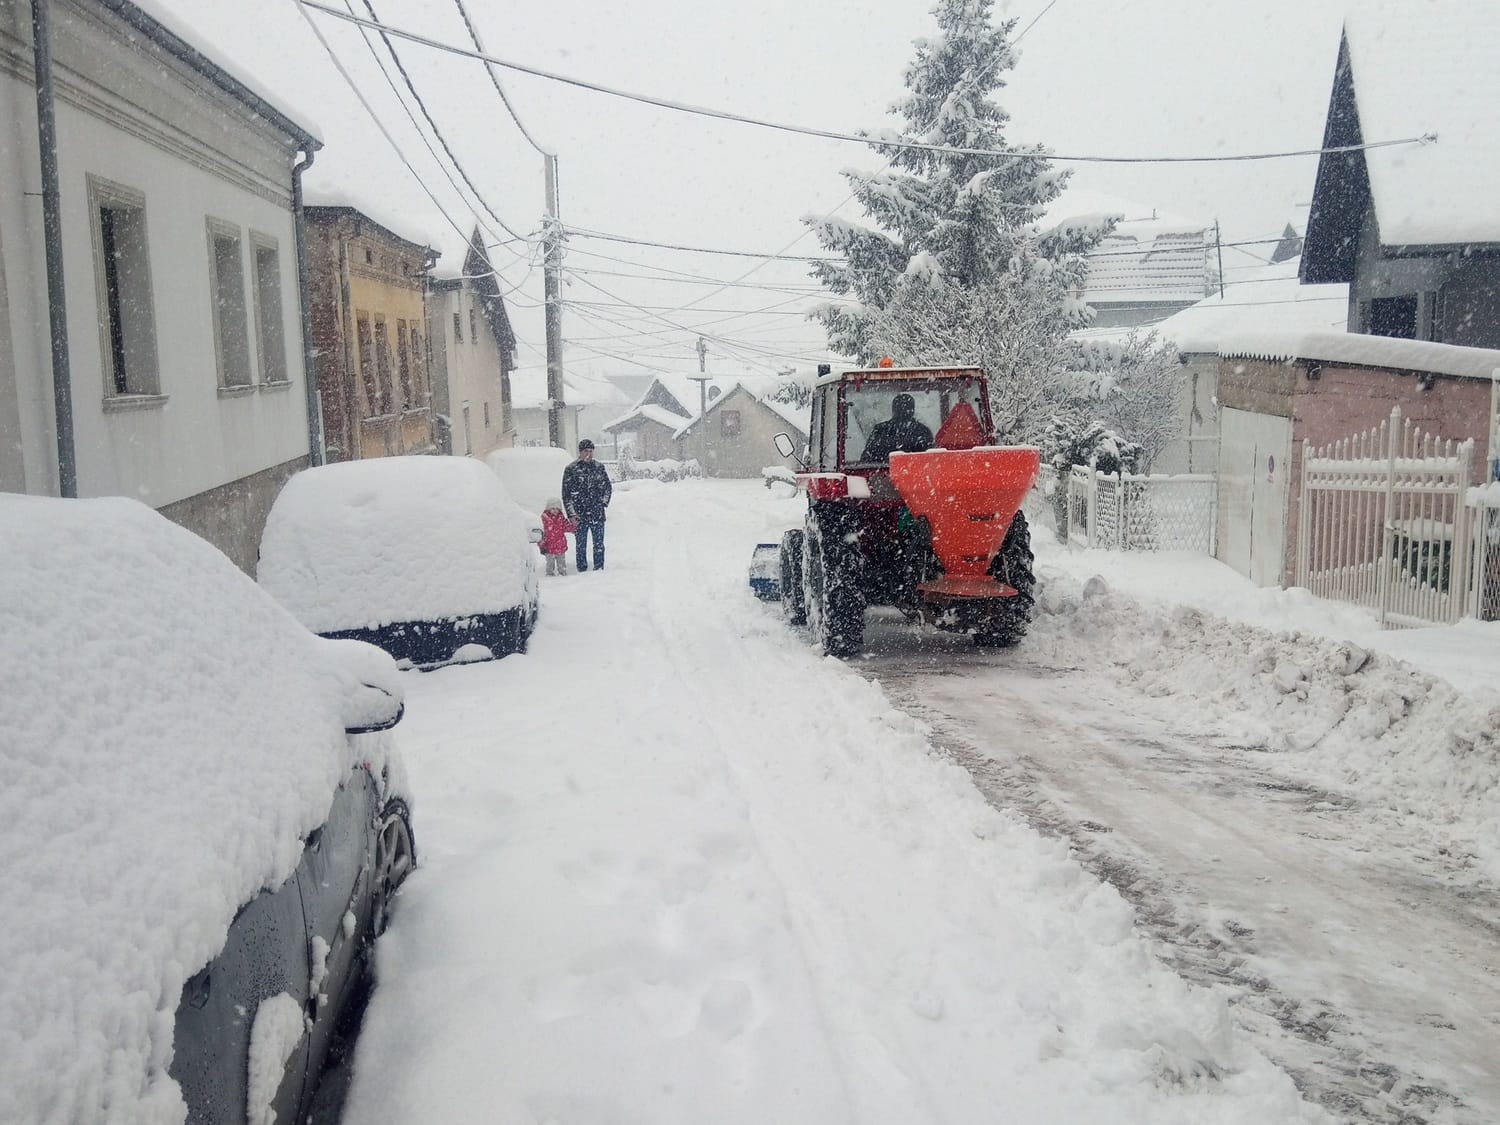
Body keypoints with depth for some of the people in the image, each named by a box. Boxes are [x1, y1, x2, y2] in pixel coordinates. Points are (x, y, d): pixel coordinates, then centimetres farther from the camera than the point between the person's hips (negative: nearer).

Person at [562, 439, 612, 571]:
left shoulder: (599, 467, 8)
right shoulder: (571, 469, -2)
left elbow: (608, 487, 21)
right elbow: (566, 494, -3)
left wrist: (604, 502, 8)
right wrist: (571, 514, -9)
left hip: (597, 514, 2)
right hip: (579, 515, -2)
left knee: (599, 544, 3)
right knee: (581, 545, 2)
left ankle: (599, 568, 11)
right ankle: (582, 570, 10)